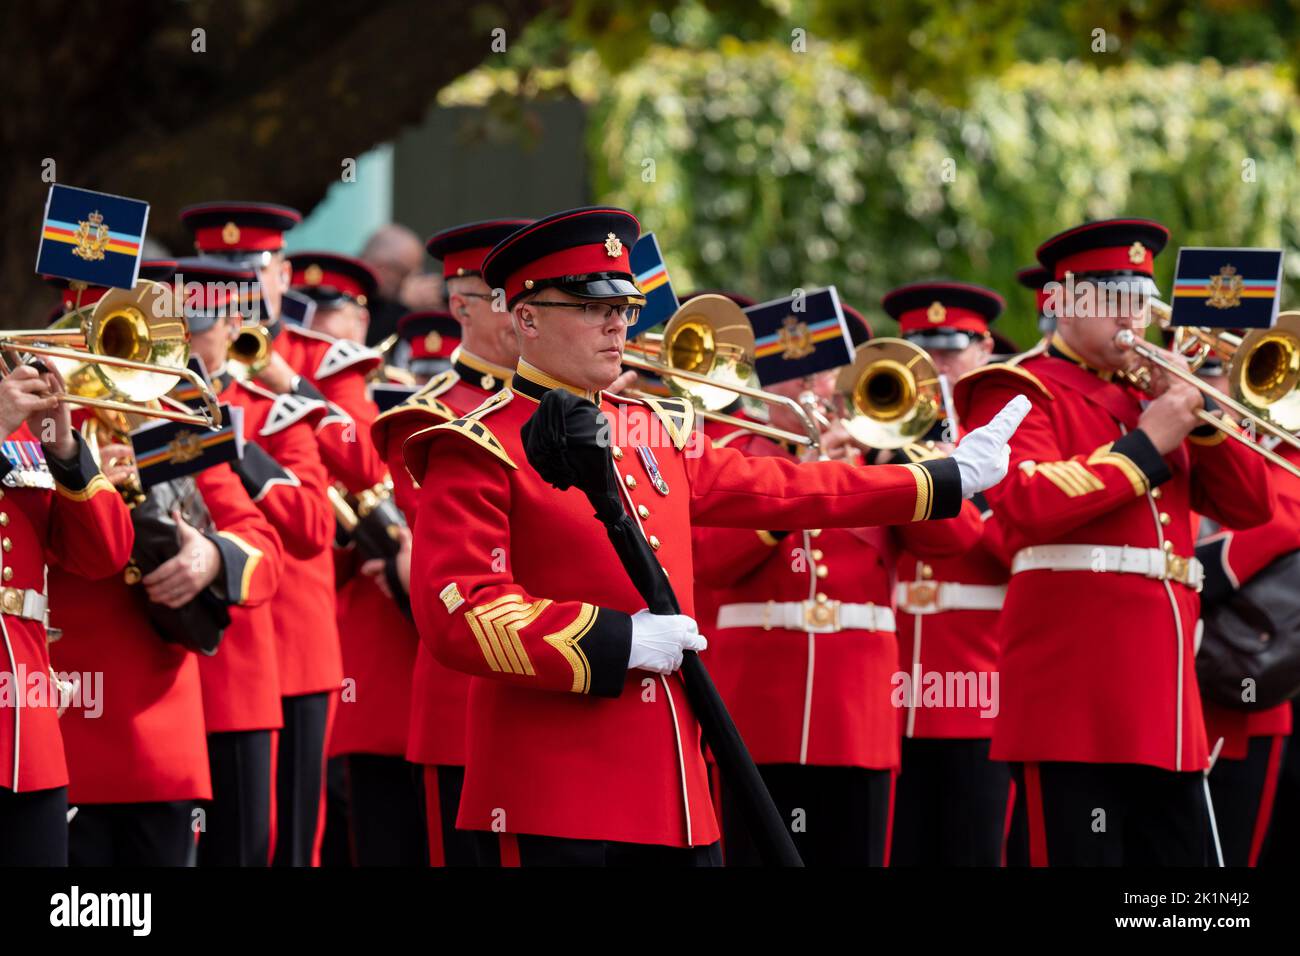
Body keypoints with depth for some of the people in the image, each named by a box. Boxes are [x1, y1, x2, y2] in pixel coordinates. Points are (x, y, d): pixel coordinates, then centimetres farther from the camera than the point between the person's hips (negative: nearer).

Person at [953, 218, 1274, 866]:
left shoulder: (1150, 395, 22)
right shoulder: (1022, 392, 1)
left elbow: (1248, 508, 17)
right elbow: (1027, 503, -18)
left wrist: (1198, 417, 3)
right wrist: (1146, 445, -12)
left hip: (1164, 708, 7)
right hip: (1075, 702, -7)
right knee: (1081, 856, -10)